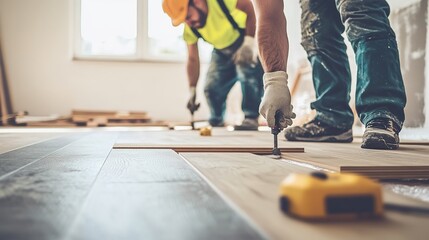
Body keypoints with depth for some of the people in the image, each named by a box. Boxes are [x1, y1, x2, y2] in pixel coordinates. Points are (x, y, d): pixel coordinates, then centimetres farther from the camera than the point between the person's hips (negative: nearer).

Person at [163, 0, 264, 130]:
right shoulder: (189, 30, -16)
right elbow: (193, 59, -8)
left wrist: (249, 40, -34)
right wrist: (192, 90, -9)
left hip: (248, 39, -5)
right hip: (222, 51, 5)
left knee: (248, 68, -30)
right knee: (212, 88, -1)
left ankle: (250, 118, -19)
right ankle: (216, 123, 22)